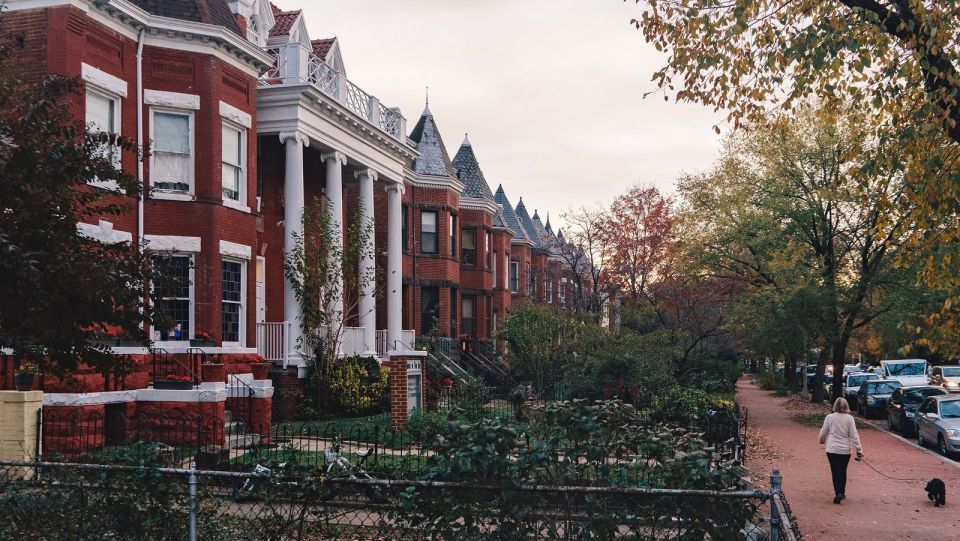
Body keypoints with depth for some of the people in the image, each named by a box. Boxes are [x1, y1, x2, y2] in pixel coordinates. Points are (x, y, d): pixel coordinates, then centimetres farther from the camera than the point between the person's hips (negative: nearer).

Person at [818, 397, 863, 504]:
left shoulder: (829, 417, -3)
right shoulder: (849, 418, -5)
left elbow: (823, 432, 7)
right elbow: (854, 435, -6)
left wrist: (822, 440, 28)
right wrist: (859, 449, -2)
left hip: (832, 449, -1)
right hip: (845, 450, 1)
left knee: (835, 472, 3)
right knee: (843, 472, 16)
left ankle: (838, 493, -11)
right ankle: (842, 493, 26)